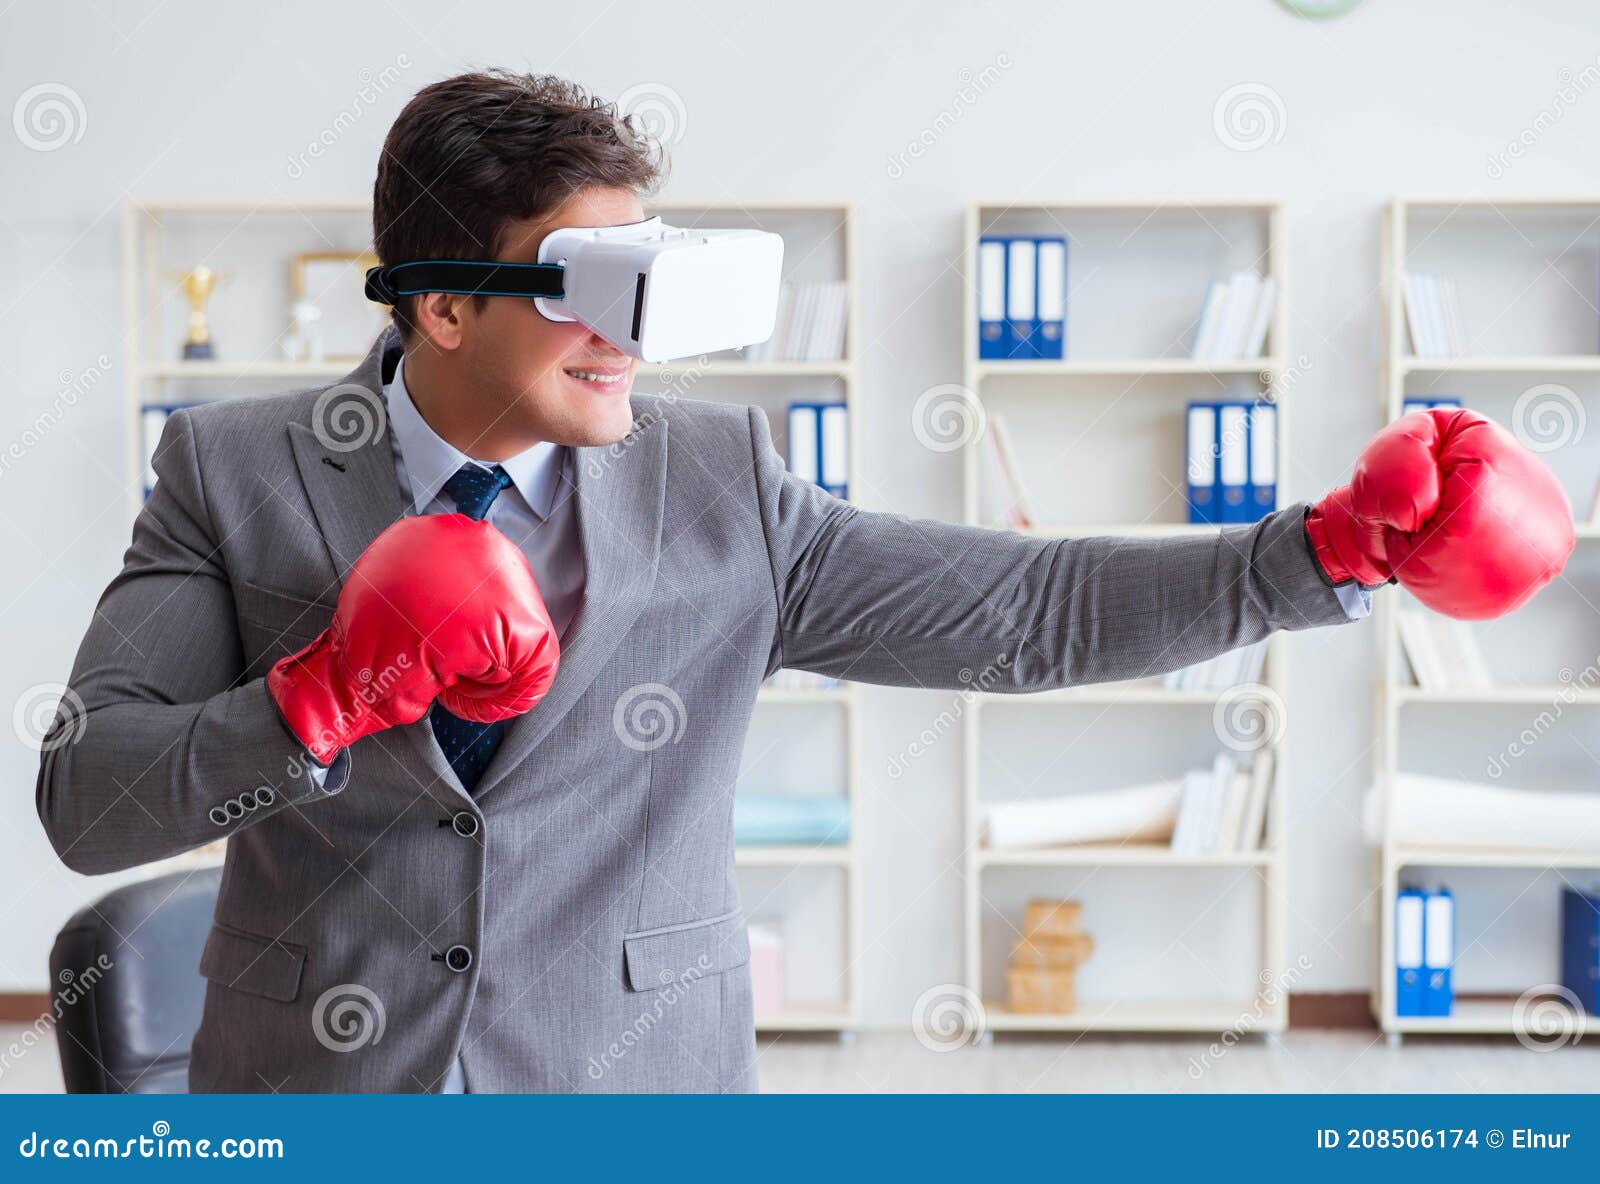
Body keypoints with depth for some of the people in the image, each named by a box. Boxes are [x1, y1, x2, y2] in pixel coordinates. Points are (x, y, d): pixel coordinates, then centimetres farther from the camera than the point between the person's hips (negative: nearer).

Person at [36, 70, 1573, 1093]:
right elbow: (85, 799, -8)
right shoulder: (232, 473, -4)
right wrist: (318, 701, -24)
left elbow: (1026, 612, -3)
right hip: (316, 1085, -1)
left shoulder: (719, 489, -2)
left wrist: (1328, 550, -10)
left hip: (633, 1088, 1)